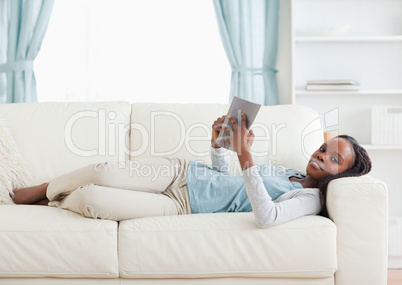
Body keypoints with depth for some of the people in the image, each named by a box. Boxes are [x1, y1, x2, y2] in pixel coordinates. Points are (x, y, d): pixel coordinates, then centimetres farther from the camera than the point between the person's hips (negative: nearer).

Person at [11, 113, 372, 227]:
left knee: (91, 199, -21)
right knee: (106, 172, -18)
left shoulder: (311, 197, -9)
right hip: (181, 171, 6)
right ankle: (43, 189, 11)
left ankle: (56, 202, 13)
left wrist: (246, 158, -37)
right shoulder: (289, 171, 15)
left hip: (184, 206, -6)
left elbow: (267, 217, -32)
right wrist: (218, 144, 4)